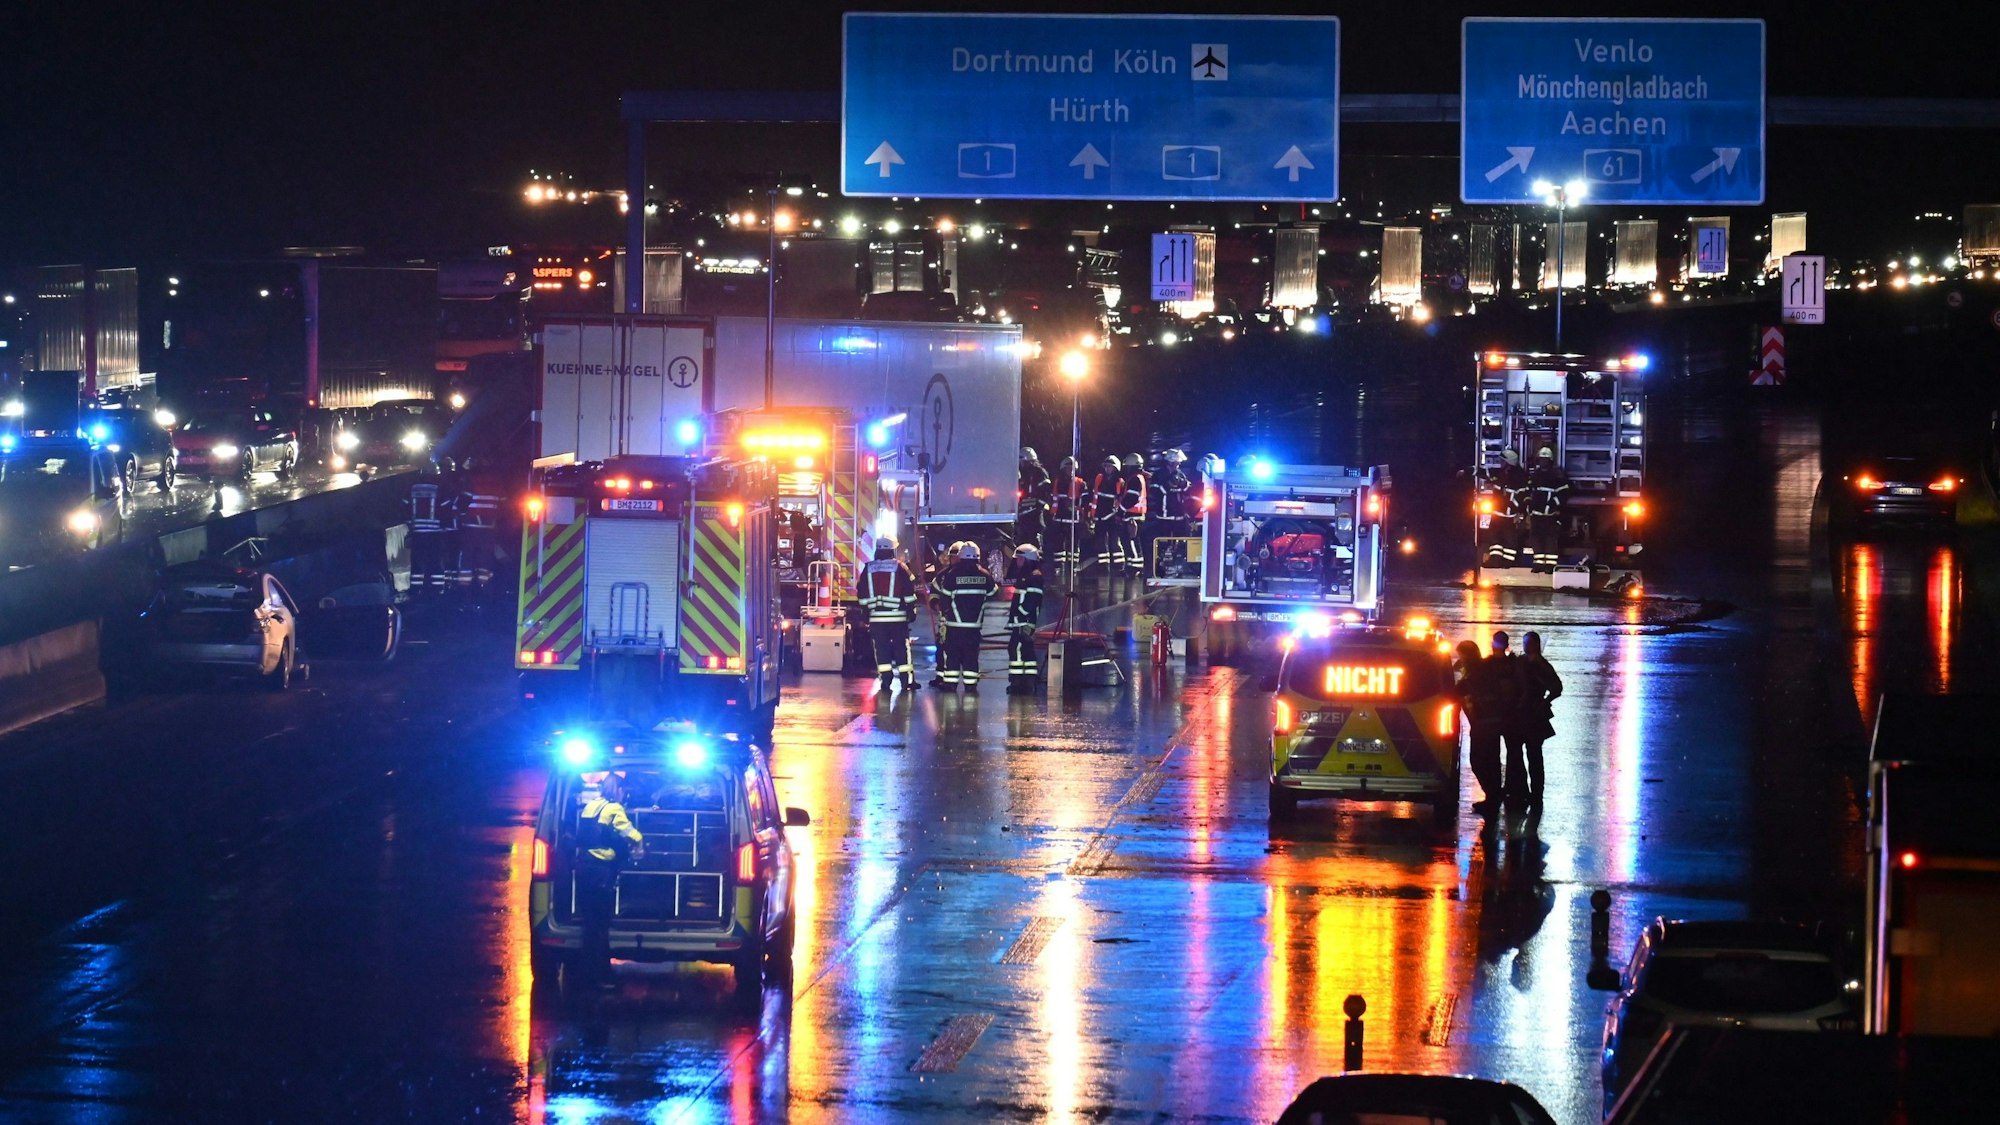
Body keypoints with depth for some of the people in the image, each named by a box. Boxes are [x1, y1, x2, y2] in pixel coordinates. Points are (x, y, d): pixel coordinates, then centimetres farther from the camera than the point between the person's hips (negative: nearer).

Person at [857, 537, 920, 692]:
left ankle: (885, 680, 1)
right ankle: (907, 681, 0)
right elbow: (909, 592, -4)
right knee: (902, 648, 2)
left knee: (881, 649, 5)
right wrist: (912, 610, 4)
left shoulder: (868, 569, 5)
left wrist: (865, 610, 18)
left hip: (876, 616, 2)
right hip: (897, 616, -2)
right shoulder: (899, 567, -3)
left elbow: (861, 594, 9)